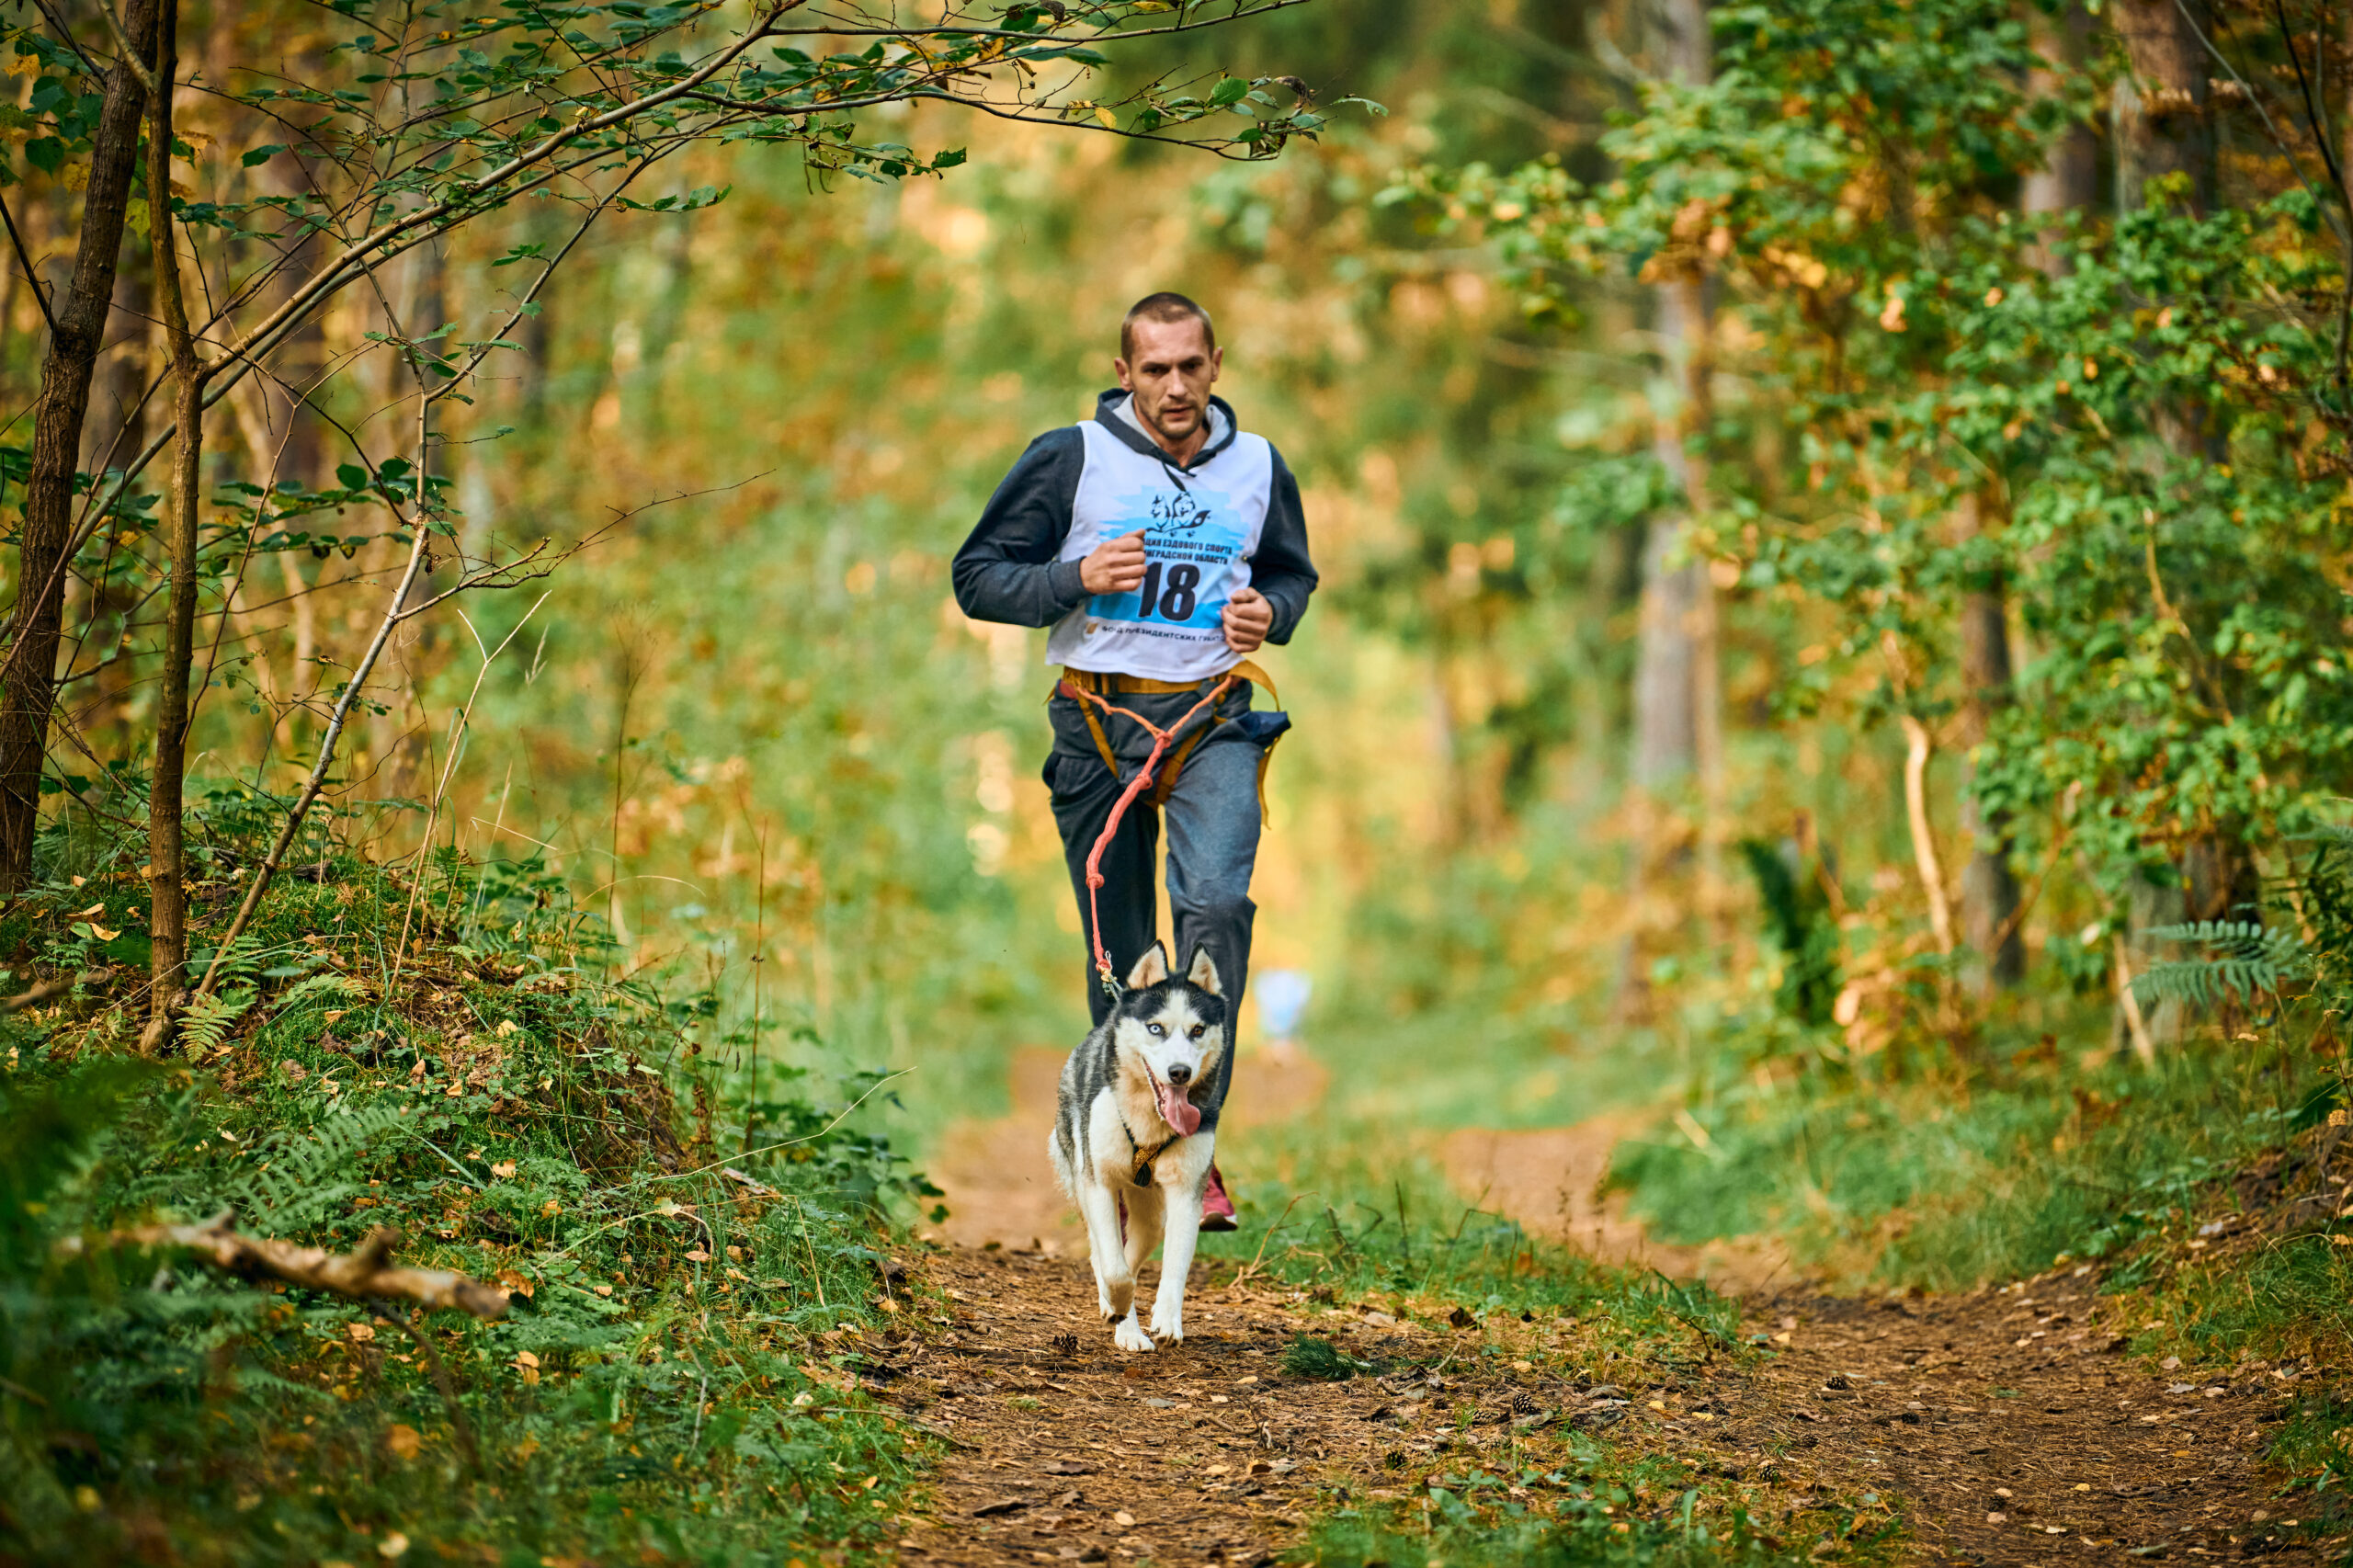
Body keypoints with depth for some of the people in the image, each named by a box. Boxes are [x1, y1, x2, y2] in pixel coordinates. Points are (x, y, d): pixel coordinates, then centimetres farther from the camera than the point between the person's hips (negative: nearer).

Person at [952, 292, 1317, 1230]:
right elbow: (978, 577, 1)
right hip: (1098, 722, 0)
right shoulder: (1070, 459, -1)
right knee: (1118, 953, 5)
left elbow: (1293, 576, 24)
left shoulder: (1258, 468, 8)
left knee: (1217, 904, -23)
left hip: (1212, 721, 1)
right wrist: (1077, 577, -17)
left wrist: (1269, 613, 0)